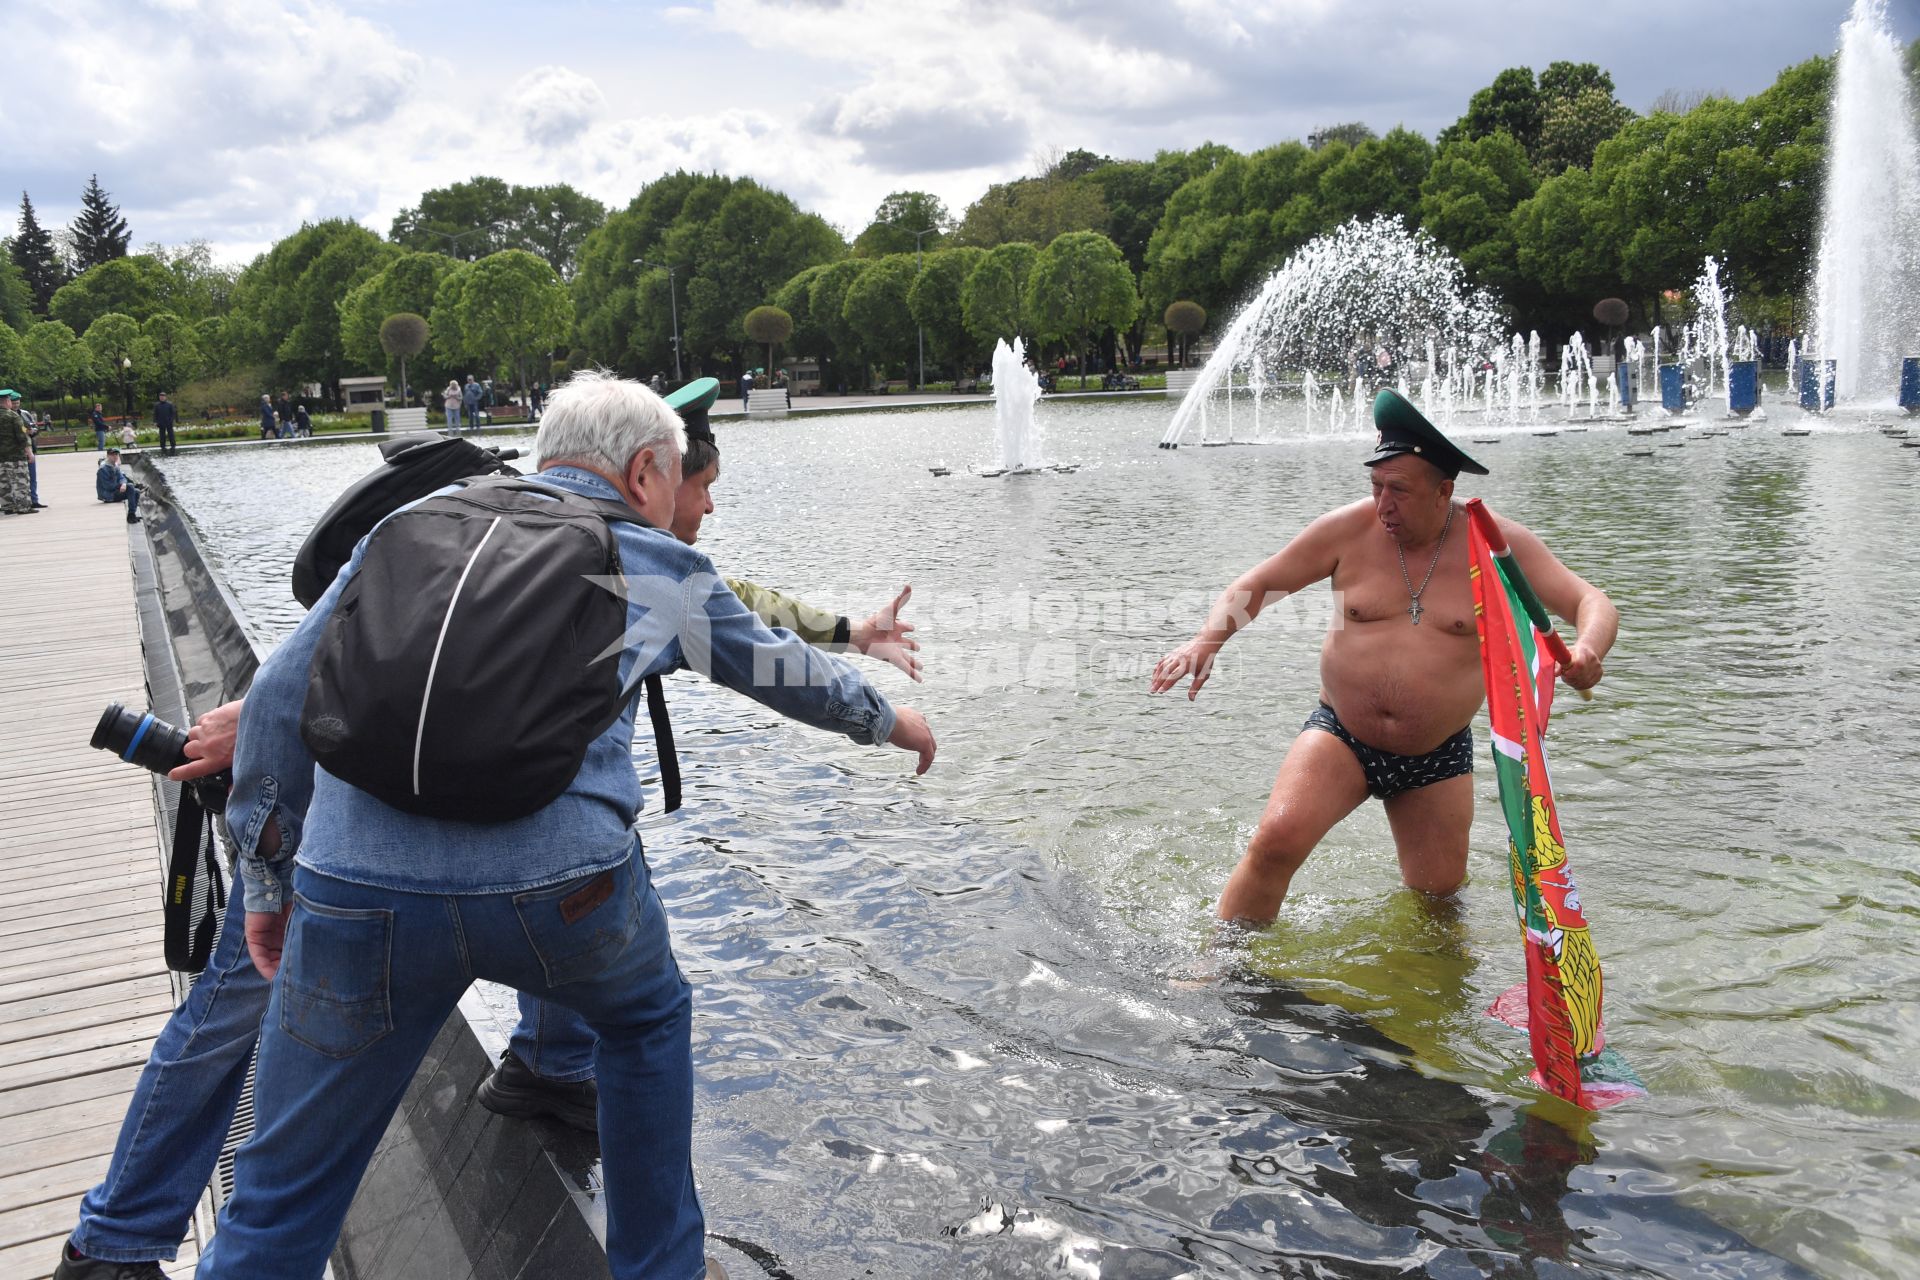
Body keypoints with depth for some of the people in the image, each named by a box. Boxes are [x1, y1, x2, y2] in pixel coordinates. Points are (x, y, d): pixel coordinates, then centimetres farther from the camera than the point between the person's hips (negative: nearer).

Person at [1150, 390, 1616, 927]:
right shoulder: (1350, 530, -7)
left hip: (1437, 756, 1)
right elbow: (1255, 585, 1)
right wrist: (1206, 641, -17)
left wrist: (1588, 650, -32)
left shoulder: (1497, 544, -8)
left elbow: (1593, 603, -8)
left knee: (1438, 896, 10)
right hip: (1339, 736, -1)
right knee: (1276, 843, -23)